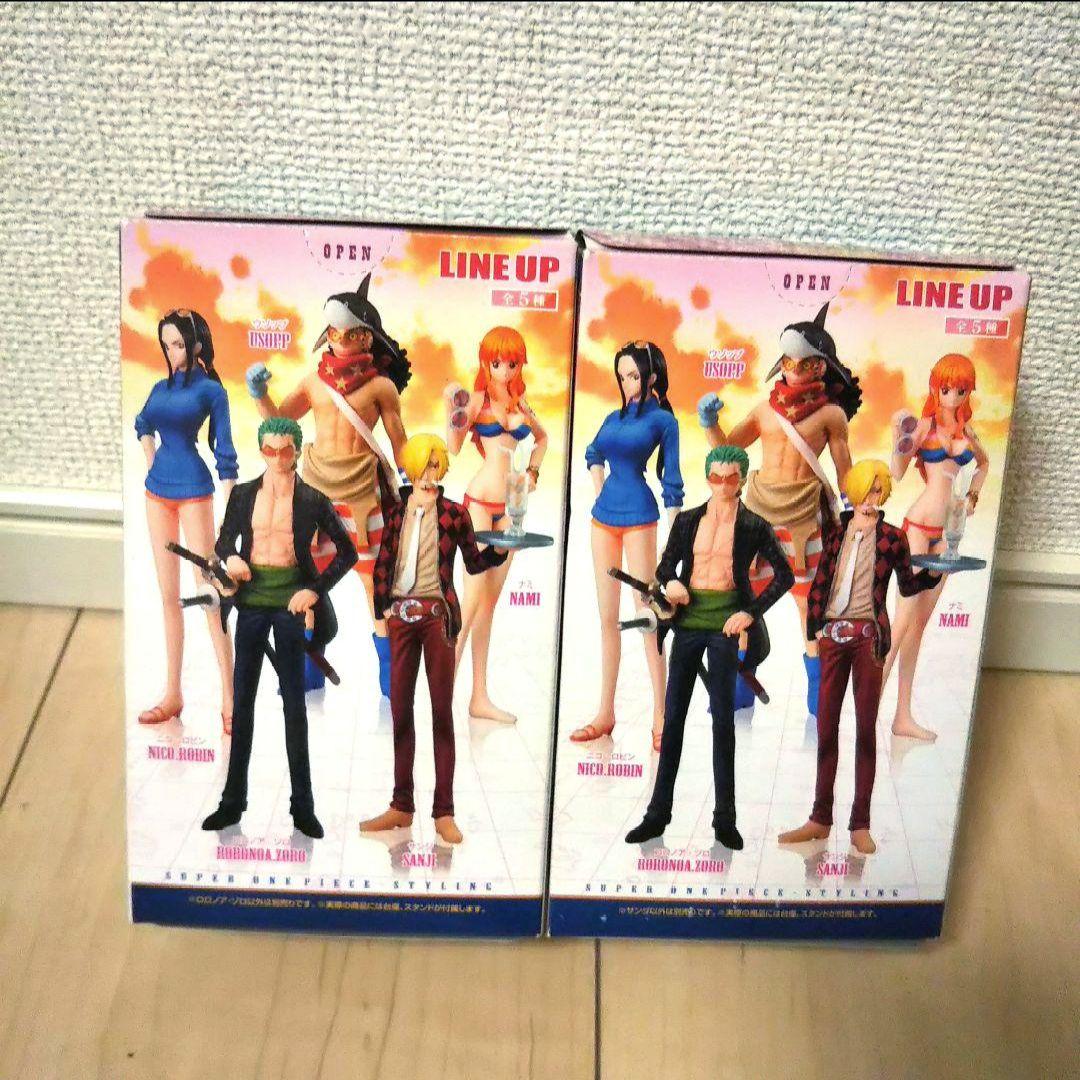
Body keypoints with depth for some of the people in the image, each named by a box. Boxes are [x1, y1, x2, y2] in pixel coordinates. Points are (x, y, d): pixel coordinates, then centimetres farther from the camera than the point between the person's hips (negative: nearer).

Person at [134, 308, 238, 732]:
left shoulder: (210, 390, -5)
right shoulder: (161, 387, 11)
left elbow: (224, 452, -8)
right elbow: (142, 424, 31)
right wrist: (151, 464, 17)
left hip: (193, 492, -6)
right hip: (157, 492, 6)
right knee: (168, 594, 8)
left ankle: (229, 700, -3)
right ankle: (172, 695, 15)